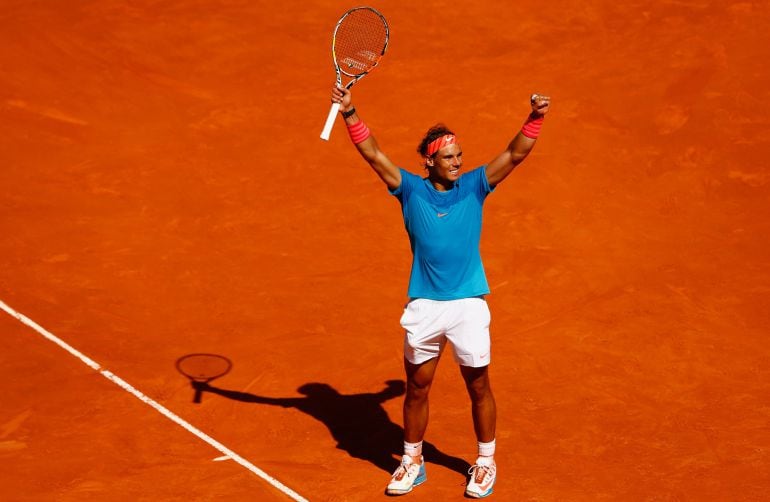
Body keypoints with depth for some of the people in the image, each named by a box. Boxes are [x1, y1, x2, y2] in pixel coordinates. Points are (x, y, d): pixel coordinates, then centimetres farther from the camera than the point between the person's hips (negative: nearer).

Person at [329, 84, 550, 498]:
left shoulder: (473, 186, 1)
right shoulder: (411, 190, 1)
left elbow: (514, 155, -6)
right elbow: (373, 154, -5)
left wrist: (535, 118, -20)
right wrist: (350, 114, -17)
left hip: (469, 304, -1)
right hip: (424, 305, 1)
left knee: (478, 386, 8)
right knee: (417, 387, 11)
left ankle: (485, 463, 26)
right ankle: (412, 463, 29)